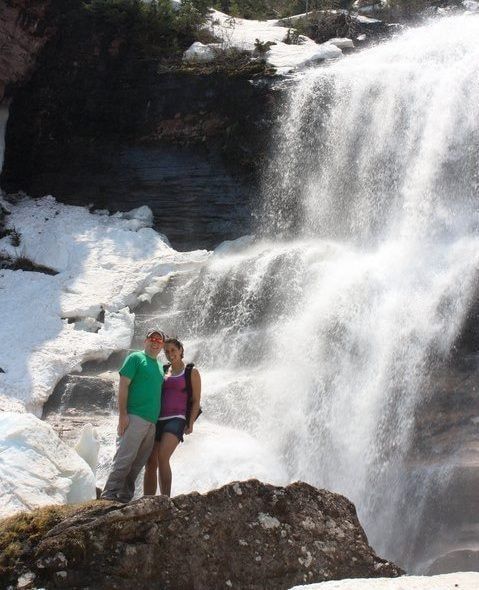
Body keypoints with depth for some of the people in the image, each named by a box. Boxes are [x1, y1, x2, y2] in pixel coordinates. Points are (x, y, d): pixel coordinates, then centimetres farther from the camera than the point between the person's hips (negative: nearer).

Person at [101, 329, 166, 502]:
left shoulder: (160, 367, 22)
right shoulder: (136, 358, 1)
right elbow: (123, 386, -7)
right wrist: (123, 414, -16)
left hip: (152, 422, 7)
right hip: (135, 417, -7)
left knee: (138, 462, 6)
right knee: (125, 457, -13)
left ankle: (125, 496, 11)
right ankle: (109, 493, -11)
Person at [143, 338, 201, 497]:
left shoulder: (191, 372, 6)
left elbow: (196, 401, 3)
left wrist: (191, 423, -8)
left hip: (176, 419, -5)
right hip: (157, 421, 5)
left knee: (162, 458, -25)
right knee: (150, 463, -1)